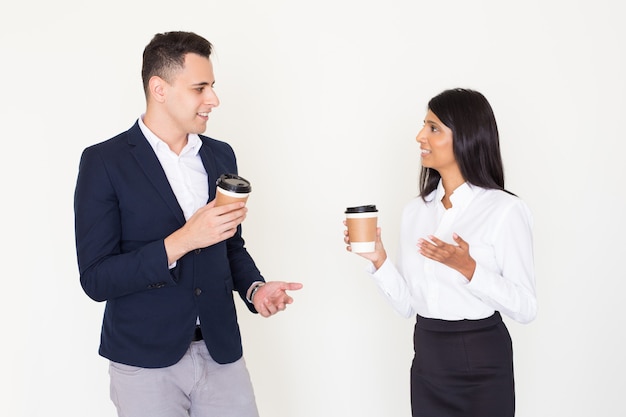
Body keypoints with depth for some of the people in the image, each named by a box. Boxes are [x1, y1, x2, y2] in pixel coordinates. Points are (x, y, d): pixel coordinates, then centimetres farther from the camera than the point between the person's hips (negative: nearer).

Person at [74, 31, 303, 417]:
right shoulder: (104, 161, -9)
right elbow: (96, 279, -13)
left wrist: (254, 287, -3)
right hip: (146, 360, -4)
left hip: (221, 352, 4)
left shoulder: (221, 155, 6)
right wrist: (181, 241, -23)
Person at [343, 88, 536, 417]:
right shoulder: (415, 210, 4)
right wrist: (378, 260, -9)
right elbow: (407, 304, 5)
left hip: (481, 364, -5)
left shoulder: (505, 210, -12)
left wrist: (468, 268, -24)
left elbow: (526, 308, -13)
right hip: (426, 360, 5)